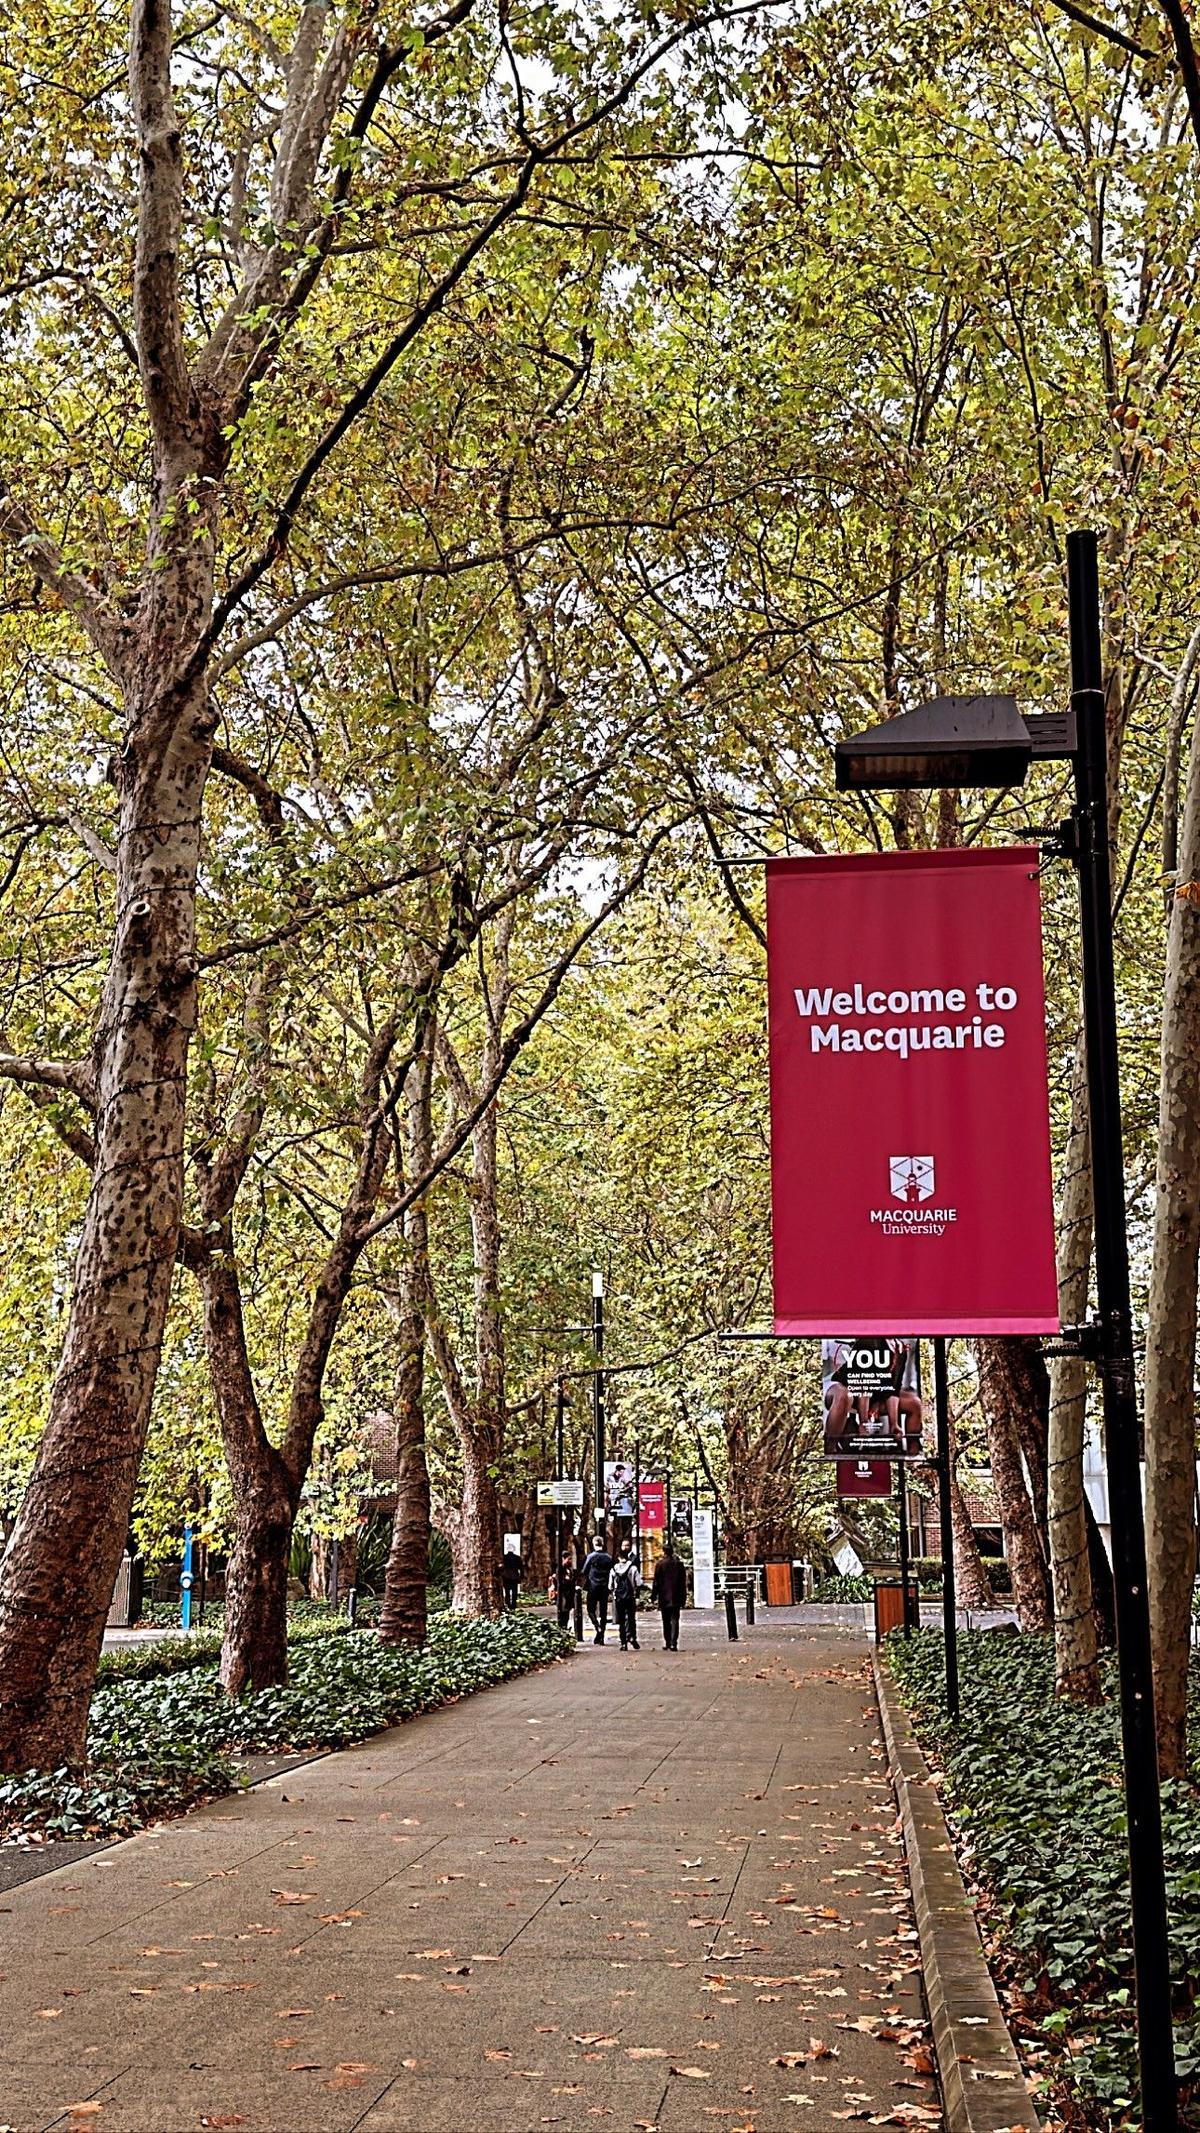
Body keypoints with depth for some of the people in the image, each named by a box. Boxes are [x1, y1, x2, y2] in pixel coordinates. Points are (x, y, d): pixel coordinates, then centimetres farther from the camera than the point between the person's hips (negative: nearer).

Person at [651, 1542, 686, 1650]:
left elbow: (656, 1582, -4)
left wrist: (653, 1597, 2)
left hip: (664, 1597, -1)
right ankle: (673, 1643, -12)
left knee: (666, 1621, 11)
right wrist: (683, 1598, 13)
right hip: (676, 1598, 1)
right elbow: (683, 1582, 6)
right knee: (674, 1620, -1)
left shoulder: (660, 1564, -5)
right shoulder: (679, 1564, 2)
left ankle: (667, 1643, 16)